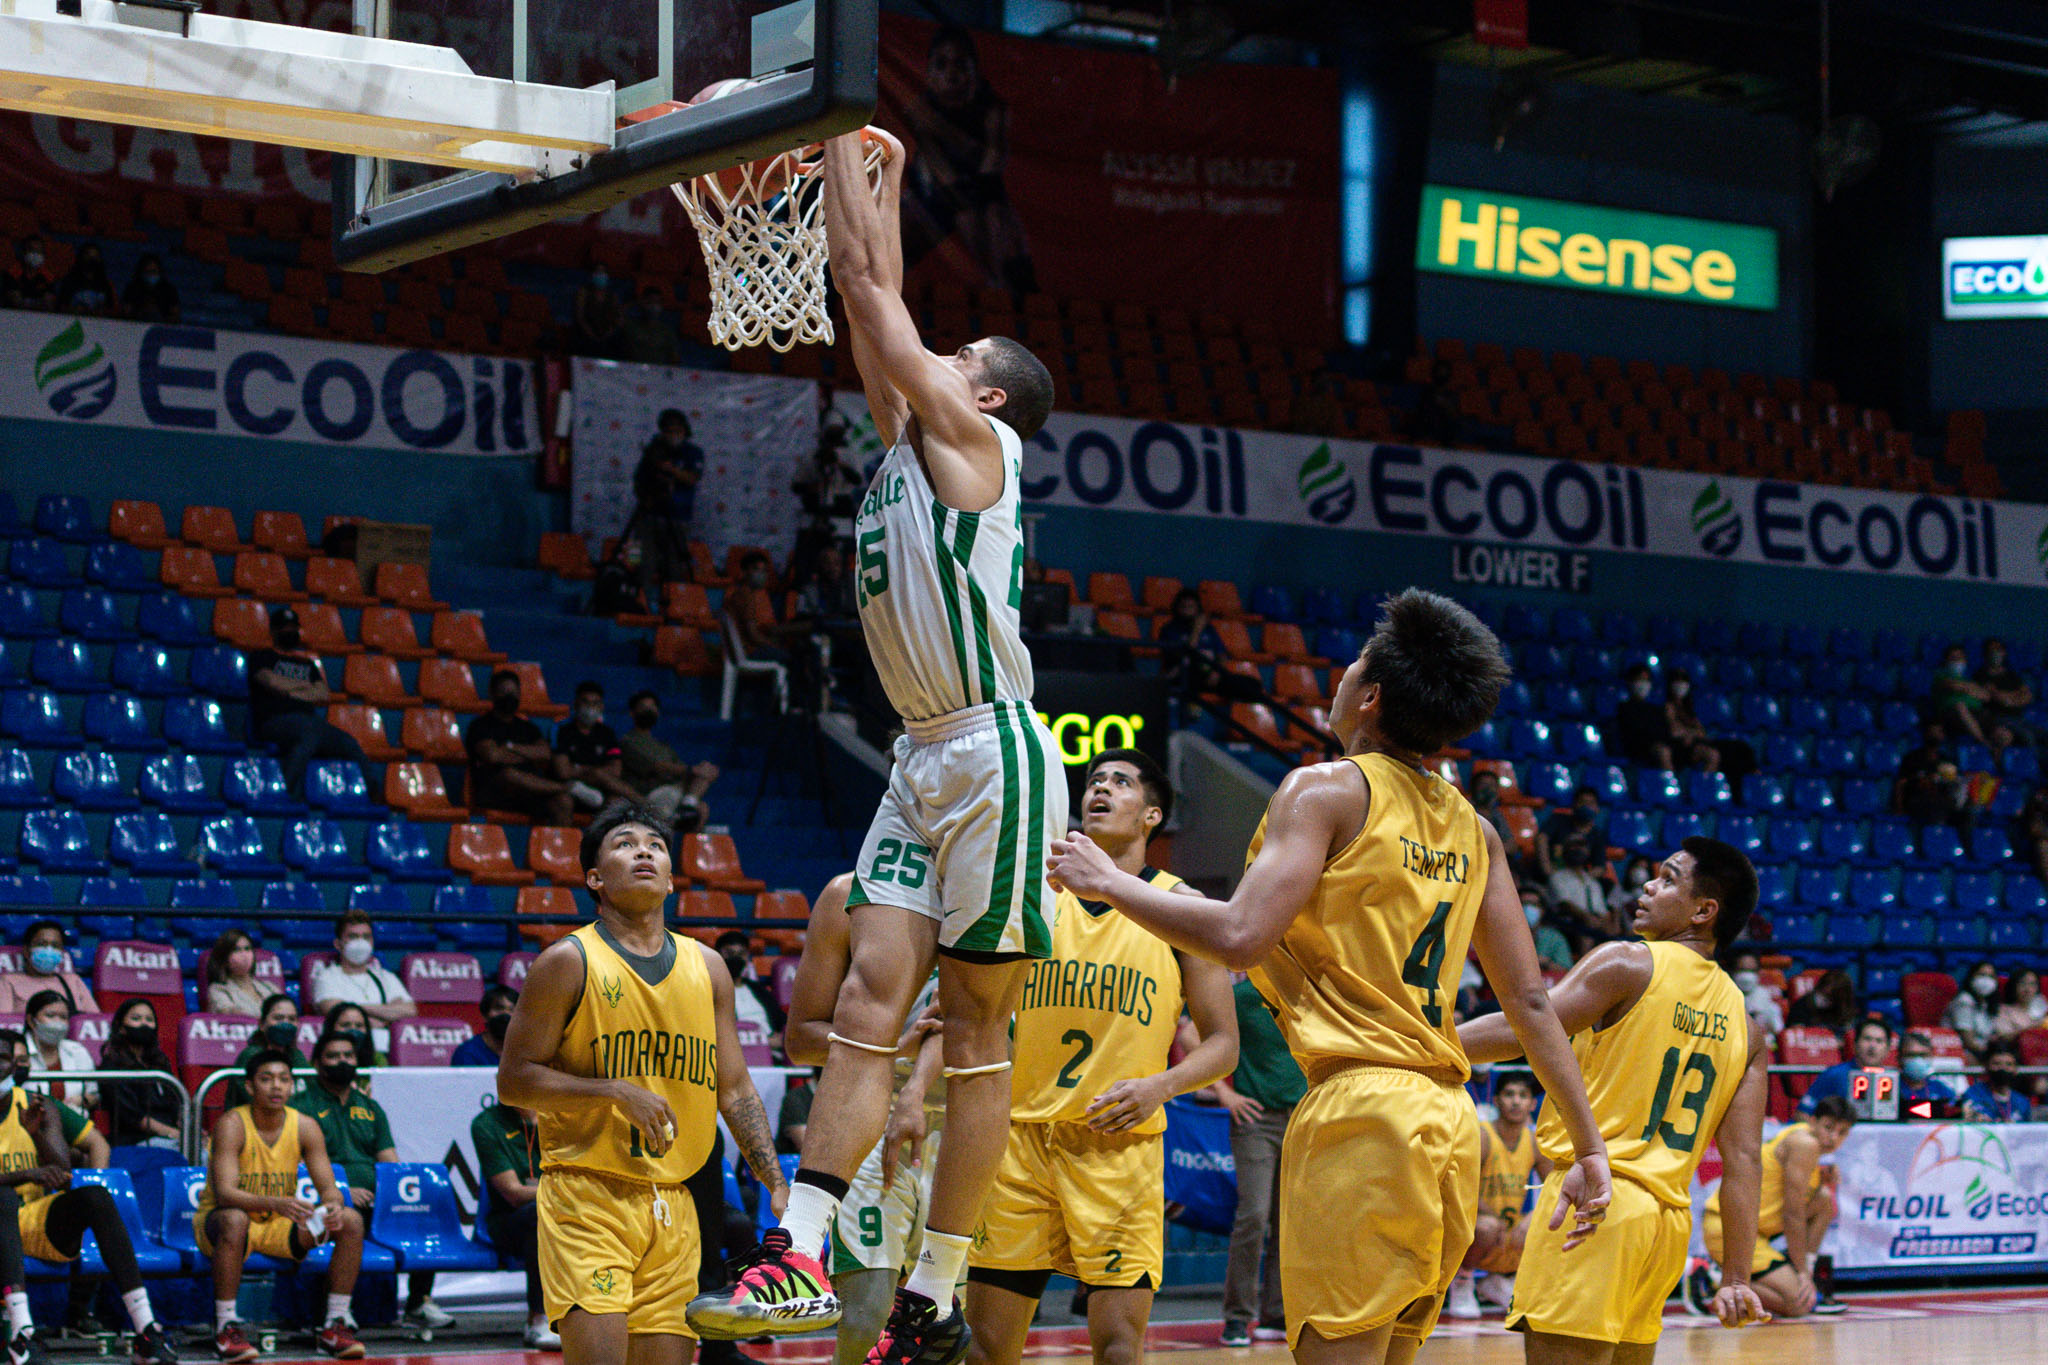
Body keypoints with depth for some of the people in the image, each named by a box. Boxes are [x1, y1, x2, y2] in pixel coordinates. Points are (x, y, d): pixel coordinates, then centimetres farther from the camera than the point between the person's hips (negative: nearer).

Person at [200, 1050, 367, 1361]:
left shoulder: (305, 1126, -4)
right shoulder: (232, 1124, -18)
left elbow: (329, 1187, -5)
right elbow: (224, 1193, -29)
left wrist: (333, 1206, -31)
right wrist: (275, 1203, -46)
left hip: (279, 1229, 5)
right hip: (215, 1222, -5)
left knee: (351, 1221, -14)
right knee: (234, 1220, -40)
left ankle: (335, 1326, -8)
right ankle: (225, 1329, -31)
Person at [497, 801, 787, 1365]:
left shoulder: (707, 968, 13)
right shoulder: (568, 963, -2)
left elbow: (735, 1088, 17)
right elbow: (513, 1081, -4)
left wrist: (777, 1183, 6)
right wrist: (616, 1091, -15)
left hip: (673, 1206, 5)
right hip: (585, 1195, -5)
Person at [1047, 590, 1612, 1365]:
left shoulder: (1329, 789, -4)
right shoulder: (1473, 832, 15)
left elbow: (1240, 937, -15)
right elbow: (1529, 1002, 14)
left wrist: (1109, 883, -3)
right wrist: (1587, 1146, 18)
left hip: (1360, 1107, -7)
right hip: (1450, 1120, 8)